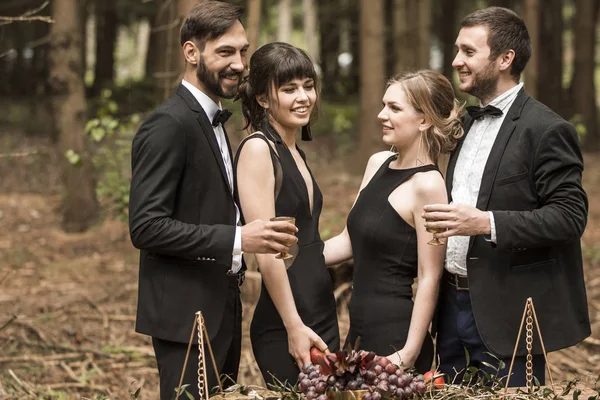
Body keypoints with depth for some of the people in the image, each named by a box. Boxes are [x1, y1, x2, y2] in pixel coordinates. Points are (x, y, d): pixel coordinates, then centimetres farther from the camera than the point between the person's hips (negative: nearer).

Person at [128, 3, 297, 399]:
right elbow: (146, 227, -22)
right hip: (185, 316, -9)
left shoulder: (211, 121, 15)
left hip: (221, 310, 10)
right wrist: (237, 239, -25)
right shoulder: (169, 125, -16)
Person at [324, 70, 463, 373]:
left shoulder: (428, 185, -14)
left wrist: (408, 356, -18)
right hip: (361, 325, 7)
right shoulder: (378, 164, 8)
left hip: (395, 335, -7)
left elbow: (429, 279, -15)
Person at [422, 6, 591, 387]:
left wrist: (486, 223, -26)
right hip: (453, 303, 8)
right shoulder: (468, 122, 15)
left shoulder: (546, 130, -12)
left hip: (506, 311, -8)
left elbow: (570, 216, -18)